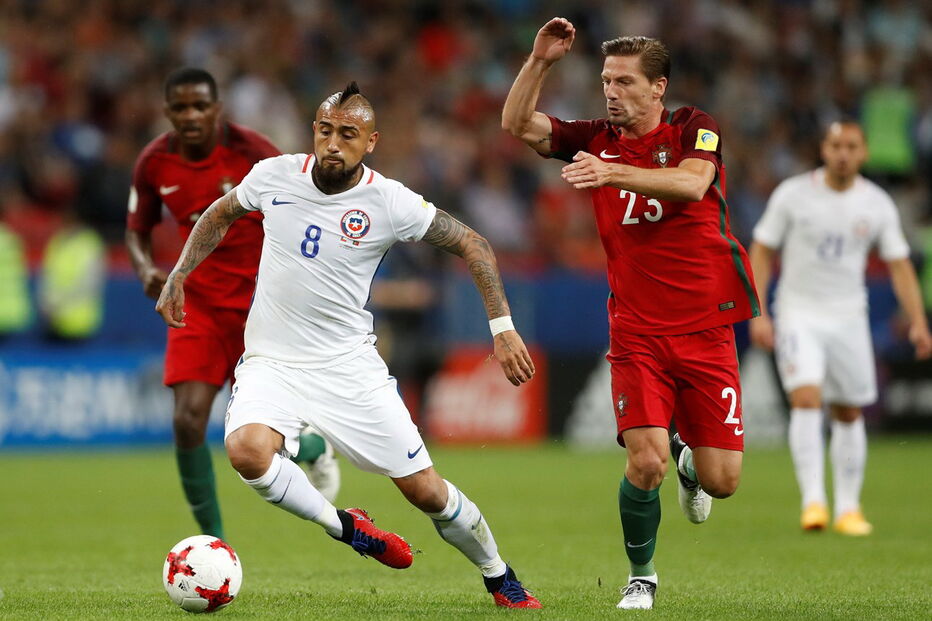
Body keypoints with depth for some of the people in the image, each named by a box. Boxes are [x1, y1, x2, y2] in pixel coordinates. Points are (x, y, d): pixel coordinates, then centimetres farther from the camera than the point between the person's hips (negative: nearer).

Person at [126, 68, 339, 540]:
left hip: (258, 304, -2)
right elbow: (138, 230, 10)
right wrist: (145, 269, -11)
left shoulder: (251, 151, -15)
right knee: (188, 421, -15)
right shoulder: (154, 163, -5)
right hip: (198, 303, 3)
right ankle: (213, 539, 1)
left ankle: (316, 451, 37)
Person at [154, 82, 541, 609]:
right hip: (272, 362, 1)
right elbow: (221, 214, 16)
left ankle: (499, 577, 27)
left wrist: (503, 327, -10)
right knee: (247, 450, -31)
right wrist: (178, 277, 9)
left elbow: (472, 244, -2)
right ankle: (346, 529, -6)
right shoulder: (274, 176, -5)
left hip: (350, 365, -1)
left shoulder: (391, 203, -12)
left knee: (425, 490, -1)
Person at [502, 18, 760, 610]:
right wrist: (540, 61, -13)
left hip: (705, 331, -1)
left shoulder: (693, 128, -1)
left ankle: (688, 459, 36)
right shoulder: (598, 140, 7)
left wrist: (613, 173, -33)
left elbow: (692, 183, -22)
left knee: (721, 481, -2)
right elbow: (517, 124, 0)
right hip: (637, 334, 1)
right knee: (646, 463, -16)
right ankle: (641, 578, 8)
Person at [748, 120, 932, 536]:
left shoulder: (877, 204, 0)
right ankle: (813, 501, -23)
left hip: (849, 317, 3)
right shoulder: (793, 194, -5)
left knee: (849, 414, 7)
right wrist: (758, 315, -7)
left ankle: (848, 508, 18)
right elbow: (762, 252, 0)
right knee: (806, 400, -20)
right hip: (799, 314, -3)